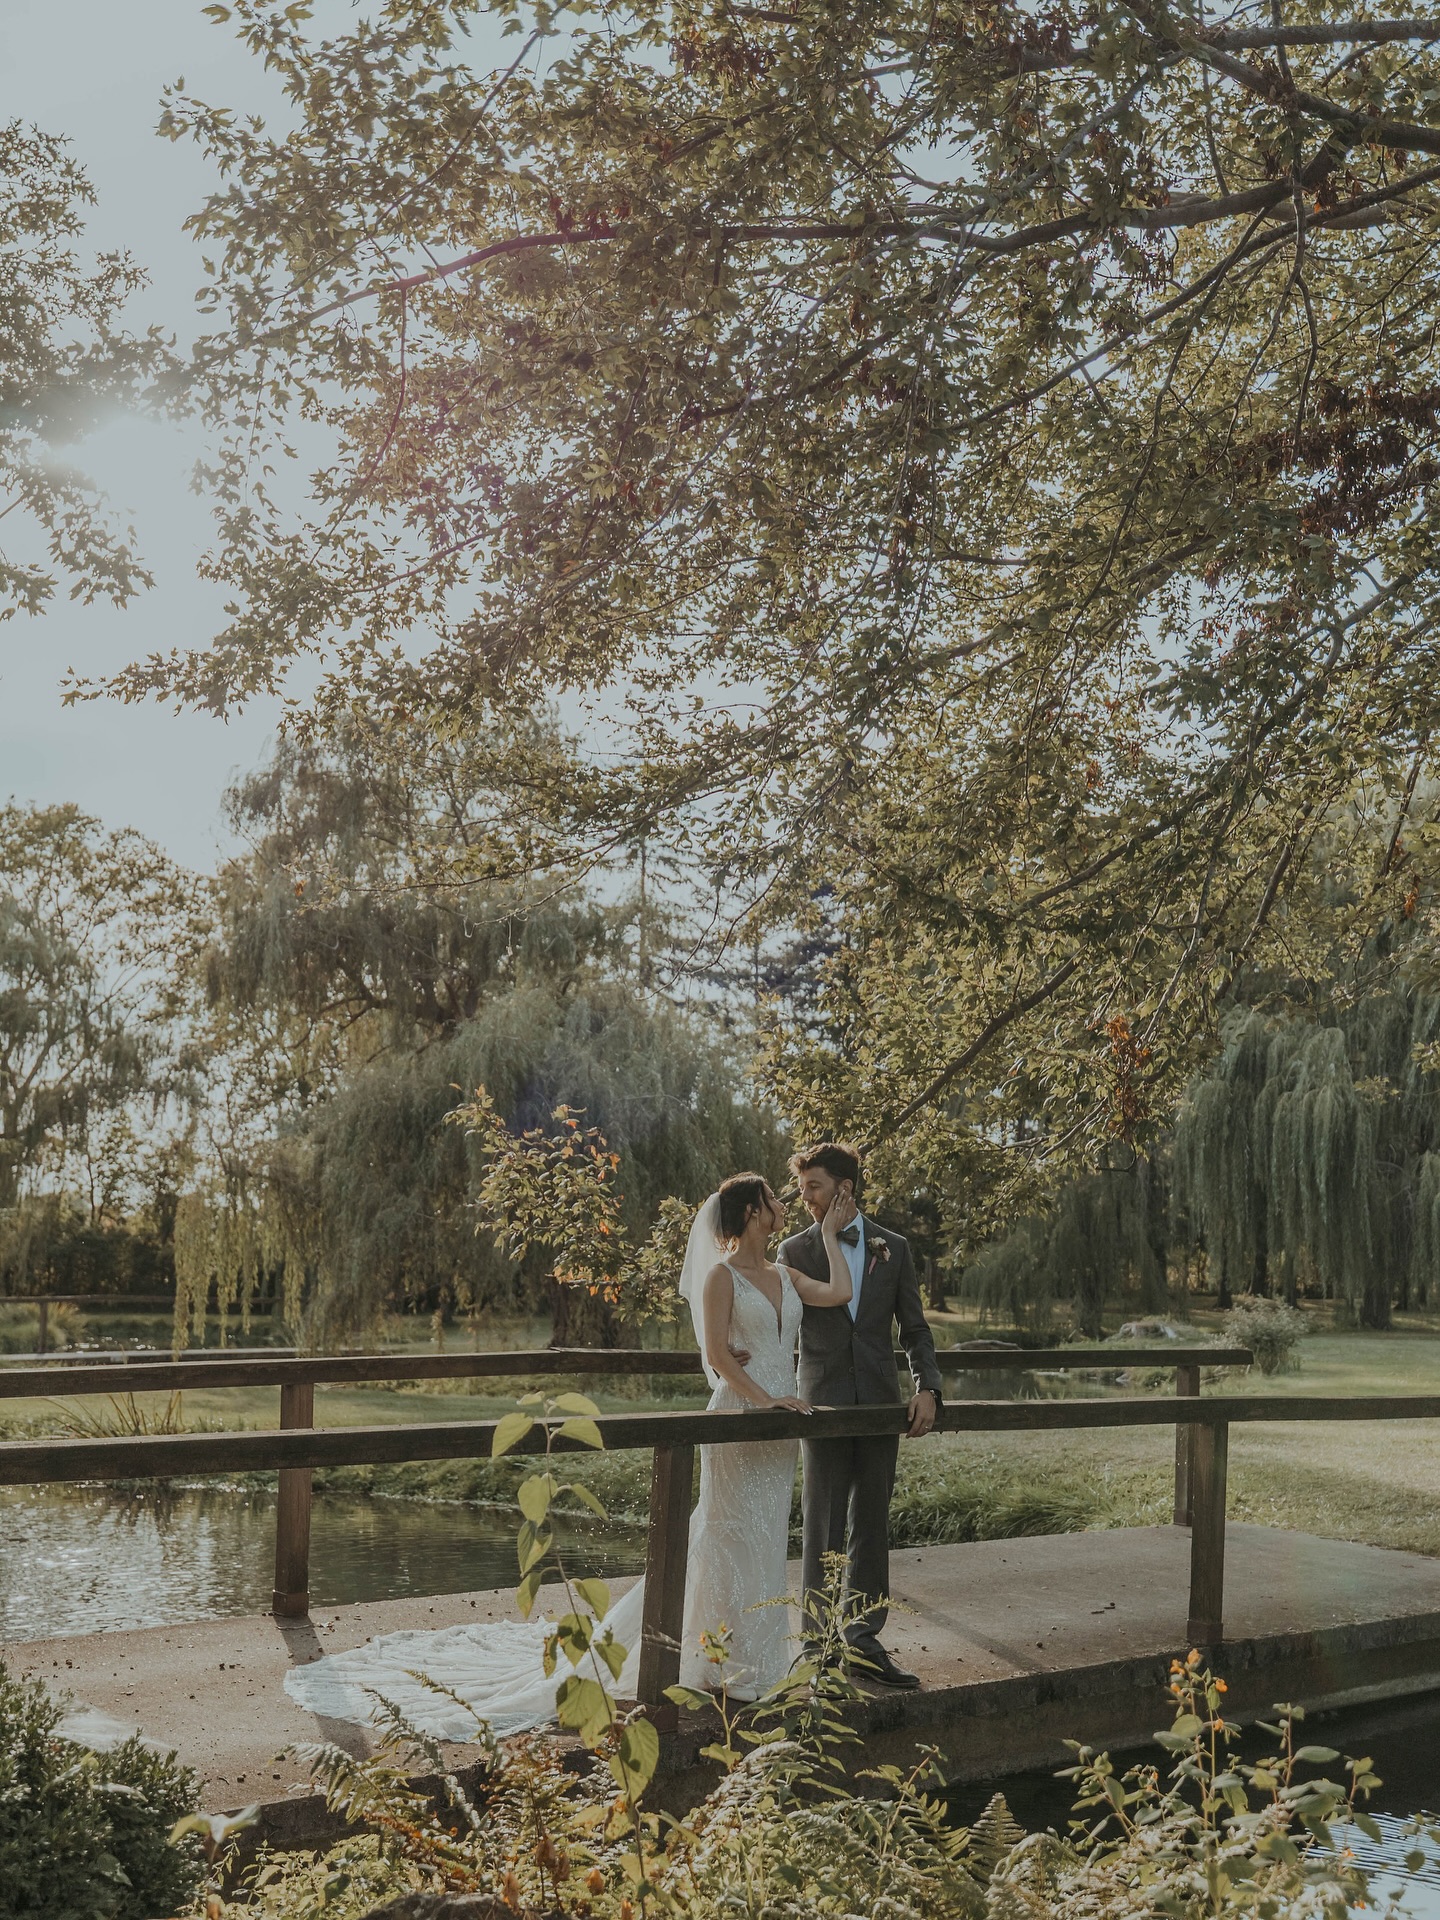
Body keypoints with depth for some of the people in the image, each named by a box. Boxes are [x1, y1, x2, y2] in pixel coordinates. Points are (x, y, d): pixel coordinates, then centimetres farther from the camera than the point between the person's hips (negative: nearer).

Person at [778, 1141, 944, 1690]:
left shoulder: (893, 1248, 6)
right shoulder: (794, 1251, 1)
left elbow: (914, 1327, 9)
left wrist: (926, 1387, -5)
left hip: (881, 1401, 2)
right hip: (823, 1402, -2)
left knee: (872, 1525, 9)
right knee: (823, 1529, 1)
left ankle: (863, 1639, 19)